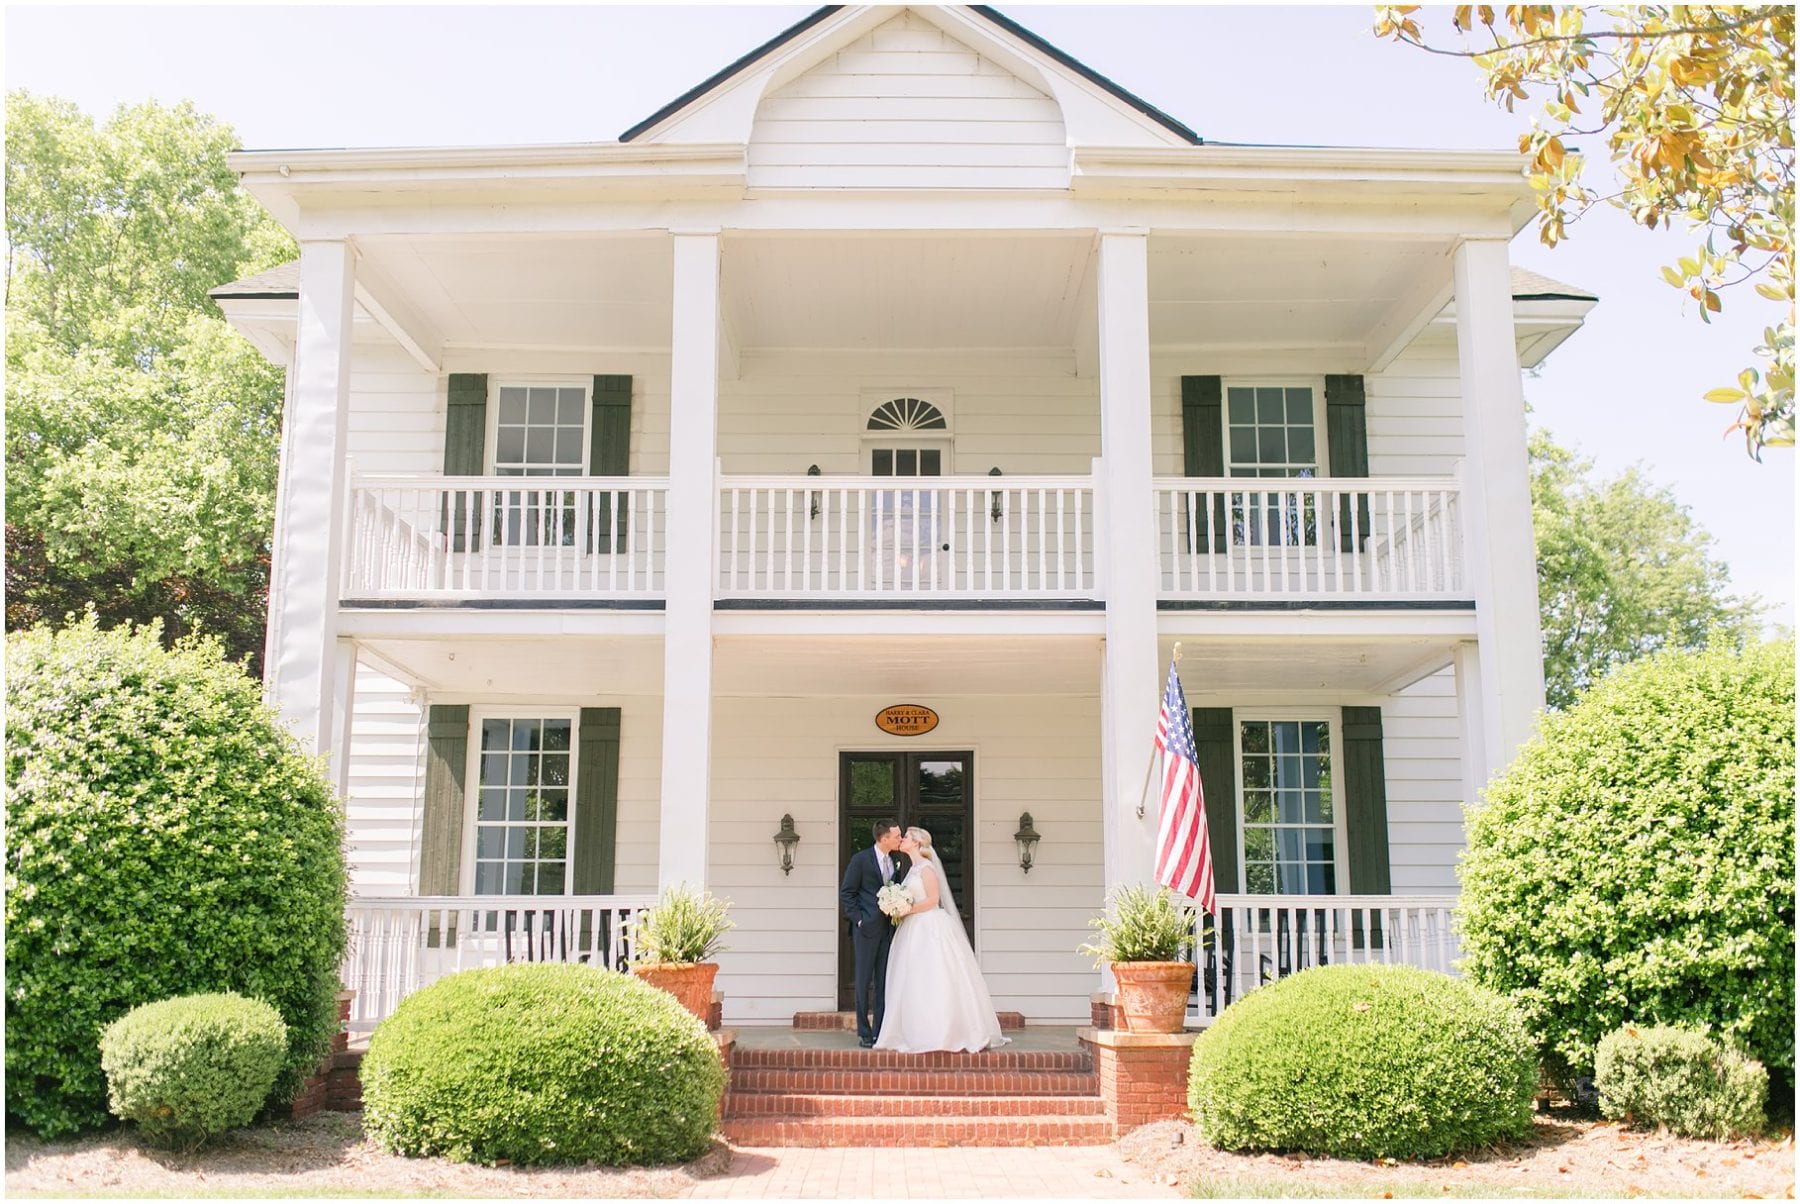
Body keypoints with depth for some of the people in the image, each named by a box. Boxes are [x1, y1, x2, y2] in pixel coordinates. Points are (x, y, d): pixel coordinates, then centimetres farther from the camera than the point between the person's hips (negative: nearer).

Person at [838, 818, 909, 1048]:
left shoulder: (898, 860, 7)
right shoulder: (861, 860, -7)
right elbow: (845, 893, -4)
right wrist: (858, 919, -9)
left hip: (889, 928, 5)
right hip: (867, 928, -5)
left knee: (885, 981, 7)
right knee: (864, 980, 1)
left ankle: (881, 1031, 12)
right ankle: (864, 1032, 7)